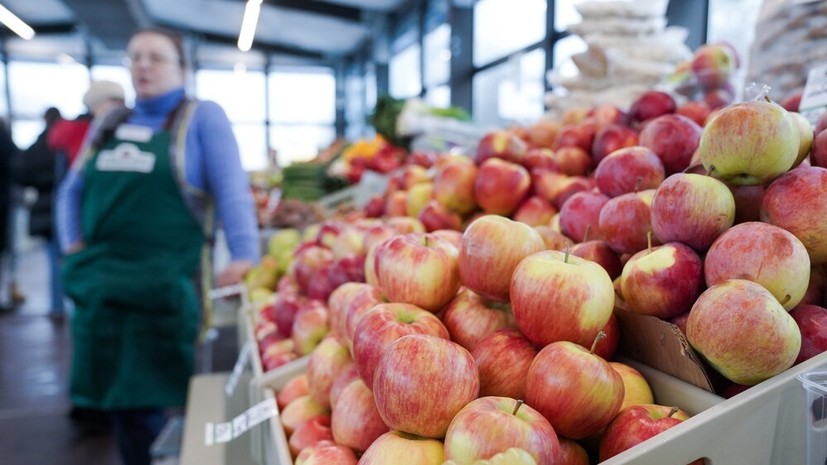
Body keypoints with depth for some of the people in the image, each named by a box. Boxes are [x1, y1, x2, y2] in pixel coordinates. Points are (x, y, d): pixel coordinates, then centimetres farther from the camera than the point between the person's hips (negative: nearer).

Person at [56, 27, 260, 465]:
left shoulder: (201, 117, 0)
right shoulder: (110, 123, 17)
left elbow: (232, 191, -10)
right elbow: (72, 191, 23)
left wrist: (243, 256, -20)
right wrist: (73, 246, 9)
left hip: (164, 284, -5)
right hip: (100, 282, 6)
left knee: (157, 395, 2)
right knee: (120, 397, 12)